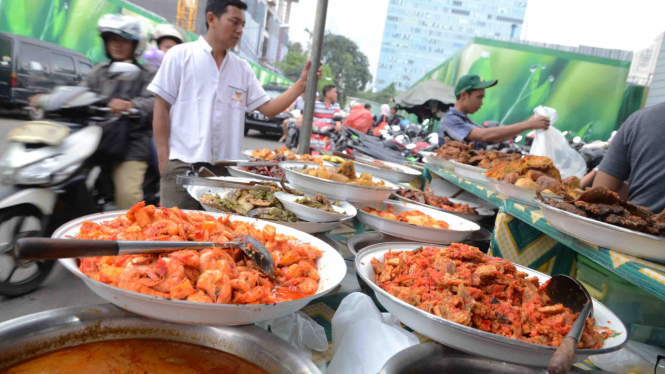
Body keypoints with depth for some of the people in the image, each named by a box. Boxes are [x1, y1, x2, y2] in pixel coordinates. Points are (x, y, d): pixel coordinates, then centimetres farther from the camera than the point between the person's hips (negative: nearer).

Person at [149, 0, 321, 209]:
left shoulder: (243, 69, 12)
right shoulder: (180, 55, 2)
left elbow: (268, 109, 9)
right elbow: (161, 109, 0)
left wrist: (301, 84, -1)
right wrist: (164, 159, -6)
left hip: (226, 167, 4)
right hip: (183, 164, -3)